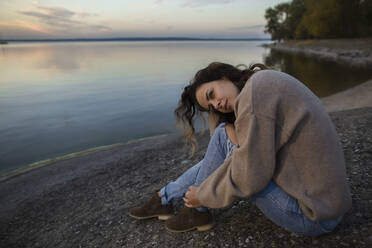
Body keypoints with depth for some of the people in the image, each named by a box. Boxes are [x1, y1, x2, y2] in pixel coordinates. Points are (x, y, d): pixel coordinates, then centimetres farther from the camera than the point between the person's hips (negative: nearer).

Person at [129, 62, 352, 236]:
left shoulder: (256, 88, -20)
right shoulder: (270, 81, 9)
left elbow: (251, 176, -21)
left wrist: (203, 196, -6)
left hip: (312, 219, -9)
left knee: (224, 136, -9)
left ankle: (198, 211, 11)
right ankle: (165, 198, 26)